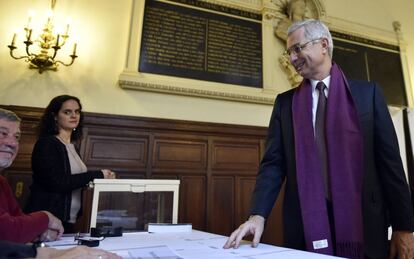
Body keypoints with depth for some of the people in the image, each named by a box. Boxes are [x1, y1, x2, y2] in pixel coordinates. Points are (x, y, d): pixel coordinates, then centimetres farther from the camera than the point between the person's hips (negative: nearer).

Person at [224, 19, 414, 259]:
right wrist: (258, 215, -14)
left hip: (363, 222, 0)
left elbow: (389, 160, 1)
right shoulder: (285, 102, 5)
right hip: (306, 225, 1)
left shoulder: (367, 93, 3)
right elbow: (274, 163, -1)